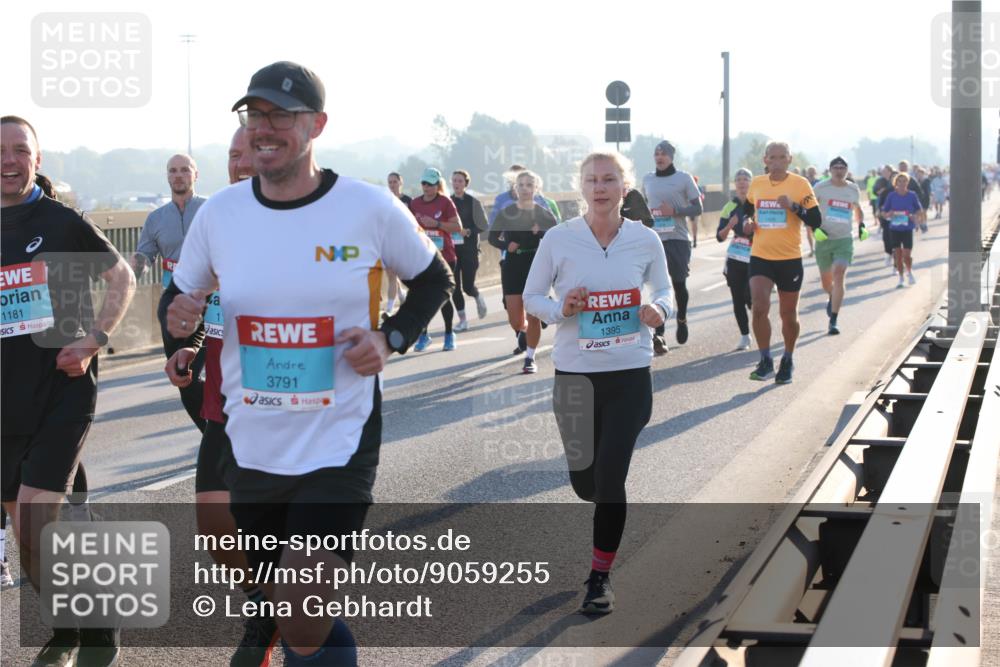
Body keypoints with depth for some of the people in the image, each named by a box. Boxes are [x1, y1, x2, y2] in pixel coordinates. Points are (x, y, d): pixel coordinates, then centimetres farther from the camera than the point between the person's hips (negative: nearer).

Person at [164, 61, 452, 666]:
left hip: (339, 445, -4)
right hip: (253, 450, 4)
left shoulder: (369, 209, -9)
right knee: (290, 616, 18)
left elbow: (435, 280, 7)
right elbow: (181, 297, 12)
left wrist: (390, 339, -10)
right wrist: (179, 319, -11)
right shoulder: (219, 213, -1)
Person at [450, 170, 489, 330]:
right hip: (451, 249, 3)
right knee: (455, 286, 0)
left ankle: (478, 298, 30)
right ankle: (462, 320, 11)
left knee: (468, 286, -6)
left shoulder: (473, 202, -3)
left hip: (469, 249, -3)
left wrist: (468, 231, -15)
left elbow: (483, 226, -2)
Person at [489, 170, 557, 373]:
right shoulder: (506, 213, 2)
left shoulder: (544, 213, -1)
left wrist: (541, 233, -23)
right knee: (515, 320, 1)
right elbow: (493, 237, 11)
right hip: (513, 267, 1)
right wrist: (506, 245, -9)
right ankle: (522, 334, 38)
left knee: (533, 316, -7)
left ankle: (530, 357, 7)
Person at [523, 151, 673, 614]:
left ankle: (600, 577, 12)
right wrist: (560, 309, -18)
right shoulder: (558, 240, -6)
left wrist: (660, 310, -11)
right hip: (574, 373, 1)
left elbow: (663, 289, 11)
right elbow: (532, 297, 3)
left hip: (630, 374, -1)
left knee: (610, 479, -6)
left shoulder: (645, 240, -3)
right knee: (584, 483, 11)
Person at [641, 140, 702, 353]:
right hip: (654, 240, 2)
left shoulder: (684, 178, -2)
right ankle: (658, 336, -2)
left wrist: (675, 211, -17)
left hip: (678, 239, -2)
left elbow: (698, 209, -3)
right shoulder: (647, 179, 10)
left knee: (679, 283, 5)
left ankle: (681, 320, 34)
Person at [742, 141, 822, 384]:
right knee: (759, 307, -15)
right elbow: (748, 208, 24)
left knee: (788, 315, 9)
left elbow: (816, 221, -8)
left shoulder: (800, 184, -6)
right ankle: (765, 361, -2)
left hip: (790, 259, -2)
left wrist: (794, 206, -23)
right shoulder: (756, 184, 5)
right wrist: (747, 222, 3)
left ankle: (787, 361, 30)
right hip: (760, 257, 2)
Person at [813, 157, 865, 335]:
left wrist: (861, 225, 9)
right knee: (826, 281, 12)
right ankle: (831, 298, 50)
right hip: (823, 239, 0)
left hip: (844, 240, 0)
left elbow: (857, 209, 25)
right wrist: (814, 228, -14)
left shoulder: (853, 189, 7)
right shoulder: (820, 187, -2)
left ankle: (833, 321, -19)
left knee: (839, 276, -18)